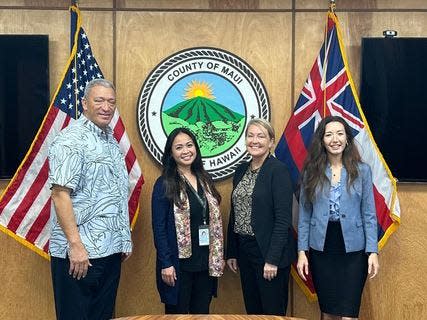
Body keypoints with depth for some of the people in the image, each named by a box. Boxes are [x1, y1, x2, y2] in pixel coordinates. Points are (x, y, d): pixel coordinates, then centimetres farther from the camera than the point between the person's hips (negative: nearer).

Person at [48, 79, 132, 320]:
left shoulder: (111, 141, 14)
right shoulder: (71, 140, -11)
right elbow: (60, 194, -19)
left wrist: (125, 240, 17)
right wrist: (75, 244, -23)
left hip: (111, 250, 8)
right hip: (79, 253, -8)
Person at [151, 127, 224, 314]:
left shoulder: (204, 180, 9)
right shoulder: (164, 184, -8)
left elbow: (215, 222, 12)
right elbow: (159, 228, -10)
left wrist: (219, 256, 10)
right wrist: (166, 264, -14)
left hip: (206, 262, 5)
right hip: (179, 263, -5)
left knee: (202, 312, 14)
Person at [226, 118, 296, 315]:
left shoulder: (278, 170, -11)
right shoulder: (241, 171, 10)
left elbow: (283, 219, -16)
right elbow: (234, 215, 13)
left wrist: (272, 259, -19)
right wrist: (231, 253, 11)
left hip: (268, 250, -6)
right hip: (244, 250, 7)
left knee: (273, 310, 4)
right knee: (252, 309, 16)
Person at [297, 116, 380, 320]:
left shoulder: (362, 171, 0)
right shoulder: (311, 172, 2)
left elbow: (369, 215, 1)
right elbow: (304, 215, 4)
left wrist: (373, 251, -6)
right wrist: (301, 252, 0)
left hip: (353, 249, -1)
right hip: (321, 249, 1)